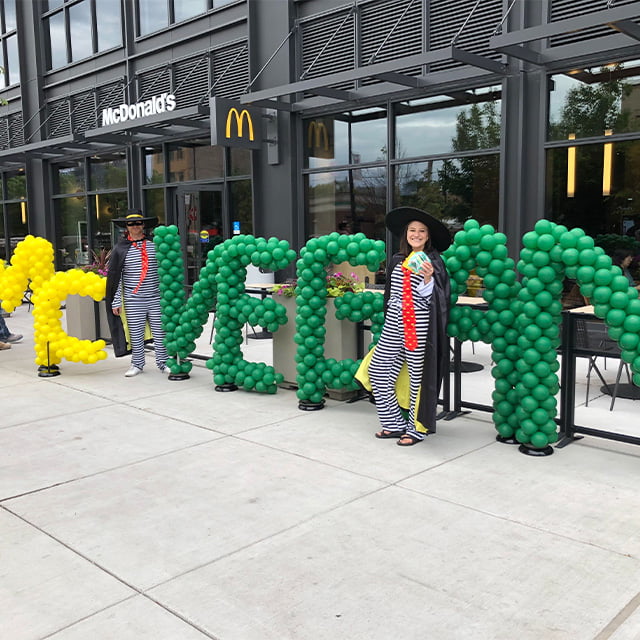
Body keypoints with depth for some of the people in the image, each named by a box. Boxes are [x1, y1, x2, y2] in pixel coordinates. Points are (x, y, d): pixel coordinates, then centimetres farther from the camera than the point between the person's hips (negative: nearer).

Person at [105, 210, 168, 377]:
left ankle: (162, 362, 16)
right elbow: (115, 277, 4)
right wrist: (116, 301, 0)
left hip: (155, 297, 1)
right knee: (136, 333, 4)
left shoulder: (154, 245, 6)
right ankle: (137, 363, 20)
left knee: (160, 331, 4)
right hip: (133, 299, -1)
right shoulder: (121, 249, 3)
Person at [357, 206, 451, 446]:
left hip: (419, 326, -6)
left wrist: (427, 278, -25)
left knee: (418, 375, 1)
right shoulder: (397, 261, 11)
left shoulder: (433, 262, -4)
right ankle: (395, 424, 19)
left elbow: (431, 299, -9)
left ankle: (417, 428, 16)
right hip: (393, 324, 6)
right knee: (378, 369, 6)